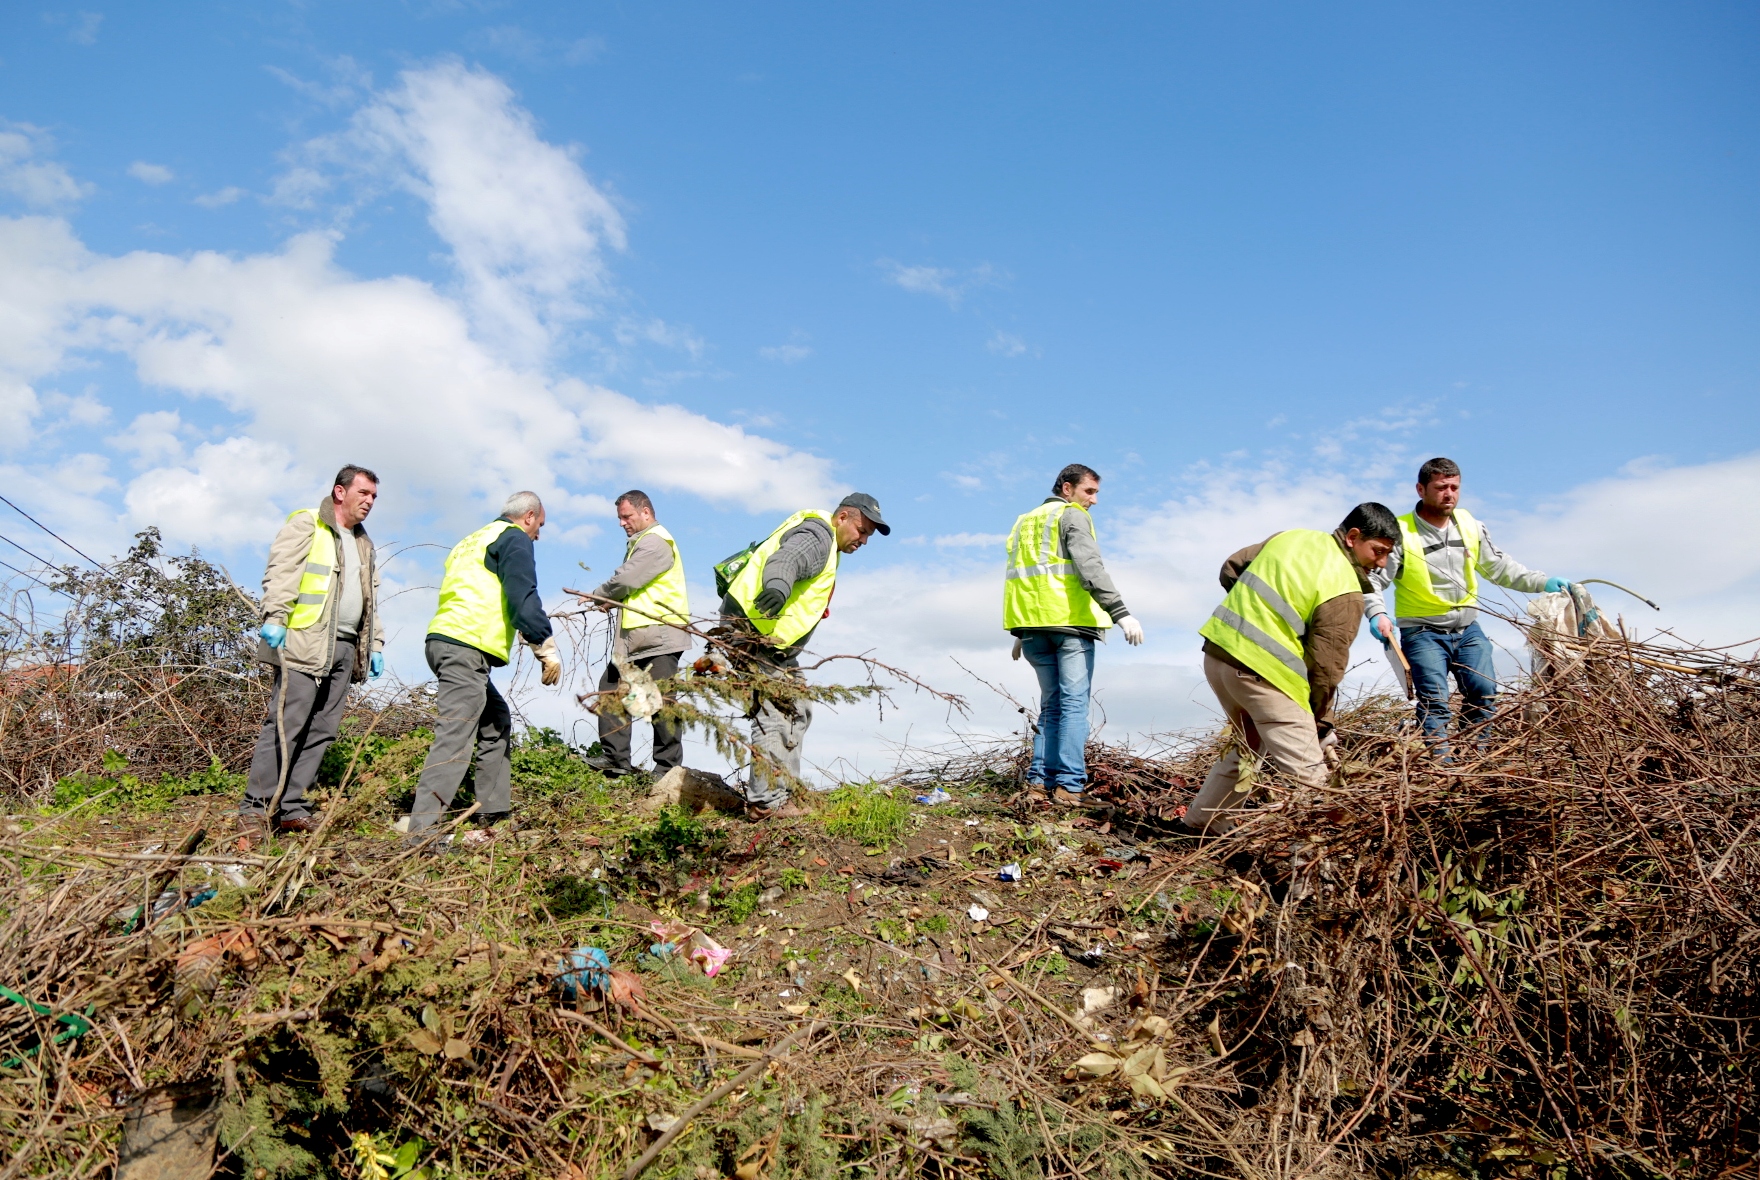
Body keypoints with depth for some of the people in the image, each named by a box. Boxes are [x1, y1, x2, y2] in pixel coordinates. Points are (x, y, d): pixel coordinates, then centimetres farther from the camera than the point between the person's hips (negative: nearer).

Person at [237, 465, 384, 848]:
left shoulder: (364, 543, 25)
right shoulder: (306, 524, 2)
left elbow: (371, 599, 28)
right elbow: (280, 574, -9)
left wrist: (375, 645, 21)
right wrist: (275, 619, -21)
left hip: (346, 648, 8)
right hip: (306, 643, -7)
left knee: (322, 731, 5)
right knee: (285, 726, -10)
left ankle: (291, 808, 10)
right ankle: (255, 810, -5)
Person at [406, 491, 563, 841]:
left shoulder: (473, 540, 29)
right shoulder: (515, 539, 0)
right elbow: (523, 597, -13)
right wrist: (547, 648, -13)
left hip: (444, 639, 10)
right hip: (467, 646, -10)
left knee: (496, 722, 19)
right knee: (456, 736, -15)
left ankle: (494, 813, 19)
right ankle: (421, 830, -21)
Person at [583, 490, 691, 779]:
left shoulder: (655, 541, -11)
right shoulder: (641, 542, 23)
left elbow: (626, 579, -19)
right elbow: (628, 584, 19)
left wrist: (597, 596, -2)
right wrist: (609, 599, -2)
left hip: (658, 634, -11)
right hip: (634, 638, 11)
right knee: (611, 687, 9)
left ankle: (668, 768, -1)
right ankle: (615, 758, 11)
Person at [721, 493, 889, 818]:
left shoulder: (827, 544, 22)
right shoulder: (817, 535, -14)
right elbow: (786, 560, -35)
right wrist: (777, 588, -56)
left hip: (774, 641, 11)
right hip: (752, 625, -11)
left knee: (798, 709, 14)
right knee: (776, 713, -16)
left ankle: (779, 791, 18)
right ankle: (766, 802, -14)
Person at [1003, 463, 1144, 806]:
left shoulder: (1025, 522, 23)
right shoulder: (1072, 516, -1)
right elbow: (1090, 566, -16)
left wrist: (1022, 633, 26)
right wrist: (1120, 613, -24)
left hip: (1031, 624, 7)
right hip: (1070, 620, -7)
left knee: (1051, 703, 12)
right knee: (1074, 703, -5)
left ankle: (1040, 779, 4)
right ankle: (1069, 785, -11)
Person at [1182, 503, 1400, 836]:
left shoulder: (1290, 537, 11)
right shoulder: (1345, 593, -10)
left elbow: (1230, 570, 18)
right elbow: (1325, 668, -10)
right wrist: (1322, 726, 2)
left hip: (1217, 651, 9)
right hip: (1262, 671, -9)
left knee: (1249, 743, 27)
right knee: (1308, 774, -5)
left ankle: (1202, 823, 35)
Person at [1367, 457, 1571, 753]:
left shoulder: (1470, 525, 6)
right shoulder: (1401, 532, -10)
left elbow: (1499, 567, 17)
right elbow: (1373, 579, -14)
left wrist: (1543, 582, 7)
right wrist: (1377, 613, -32)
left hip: (1467, 629, 5)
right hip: (1423, 632, -5)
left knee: (1485, 693, -1)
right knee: (1434, 701, -11)